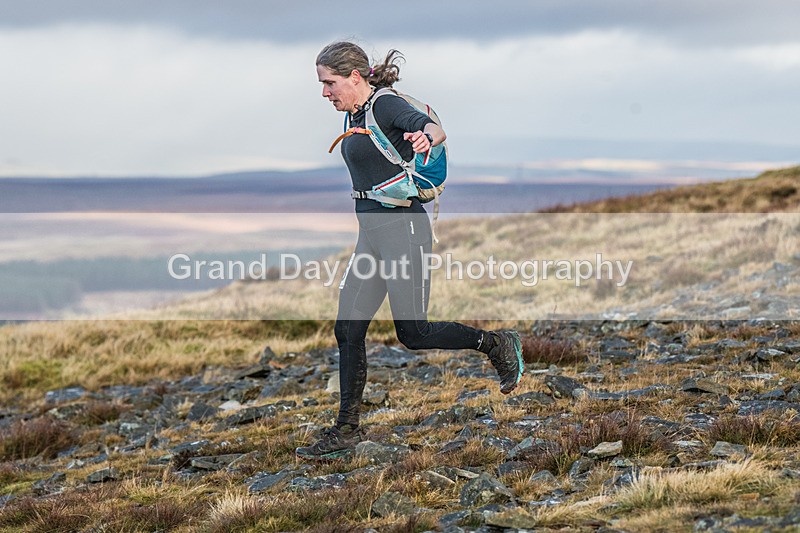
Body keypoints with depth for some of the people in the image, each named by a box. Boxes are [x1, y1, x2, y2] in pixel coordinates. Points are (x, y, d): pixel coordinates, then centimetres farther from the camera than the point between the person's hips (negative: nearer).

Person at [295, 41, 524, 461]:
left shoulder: (386, 106, -12)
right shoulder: (354, 117, 14)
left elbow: (435, 128, -30)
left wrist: (427, 136, -52)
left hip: (402, 229, -9)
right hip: (371, 233, 9)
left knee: (412, 333, -6)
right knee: (348, 330, 4)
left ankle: (497, 344, 14)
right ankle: (346, 431, 10)